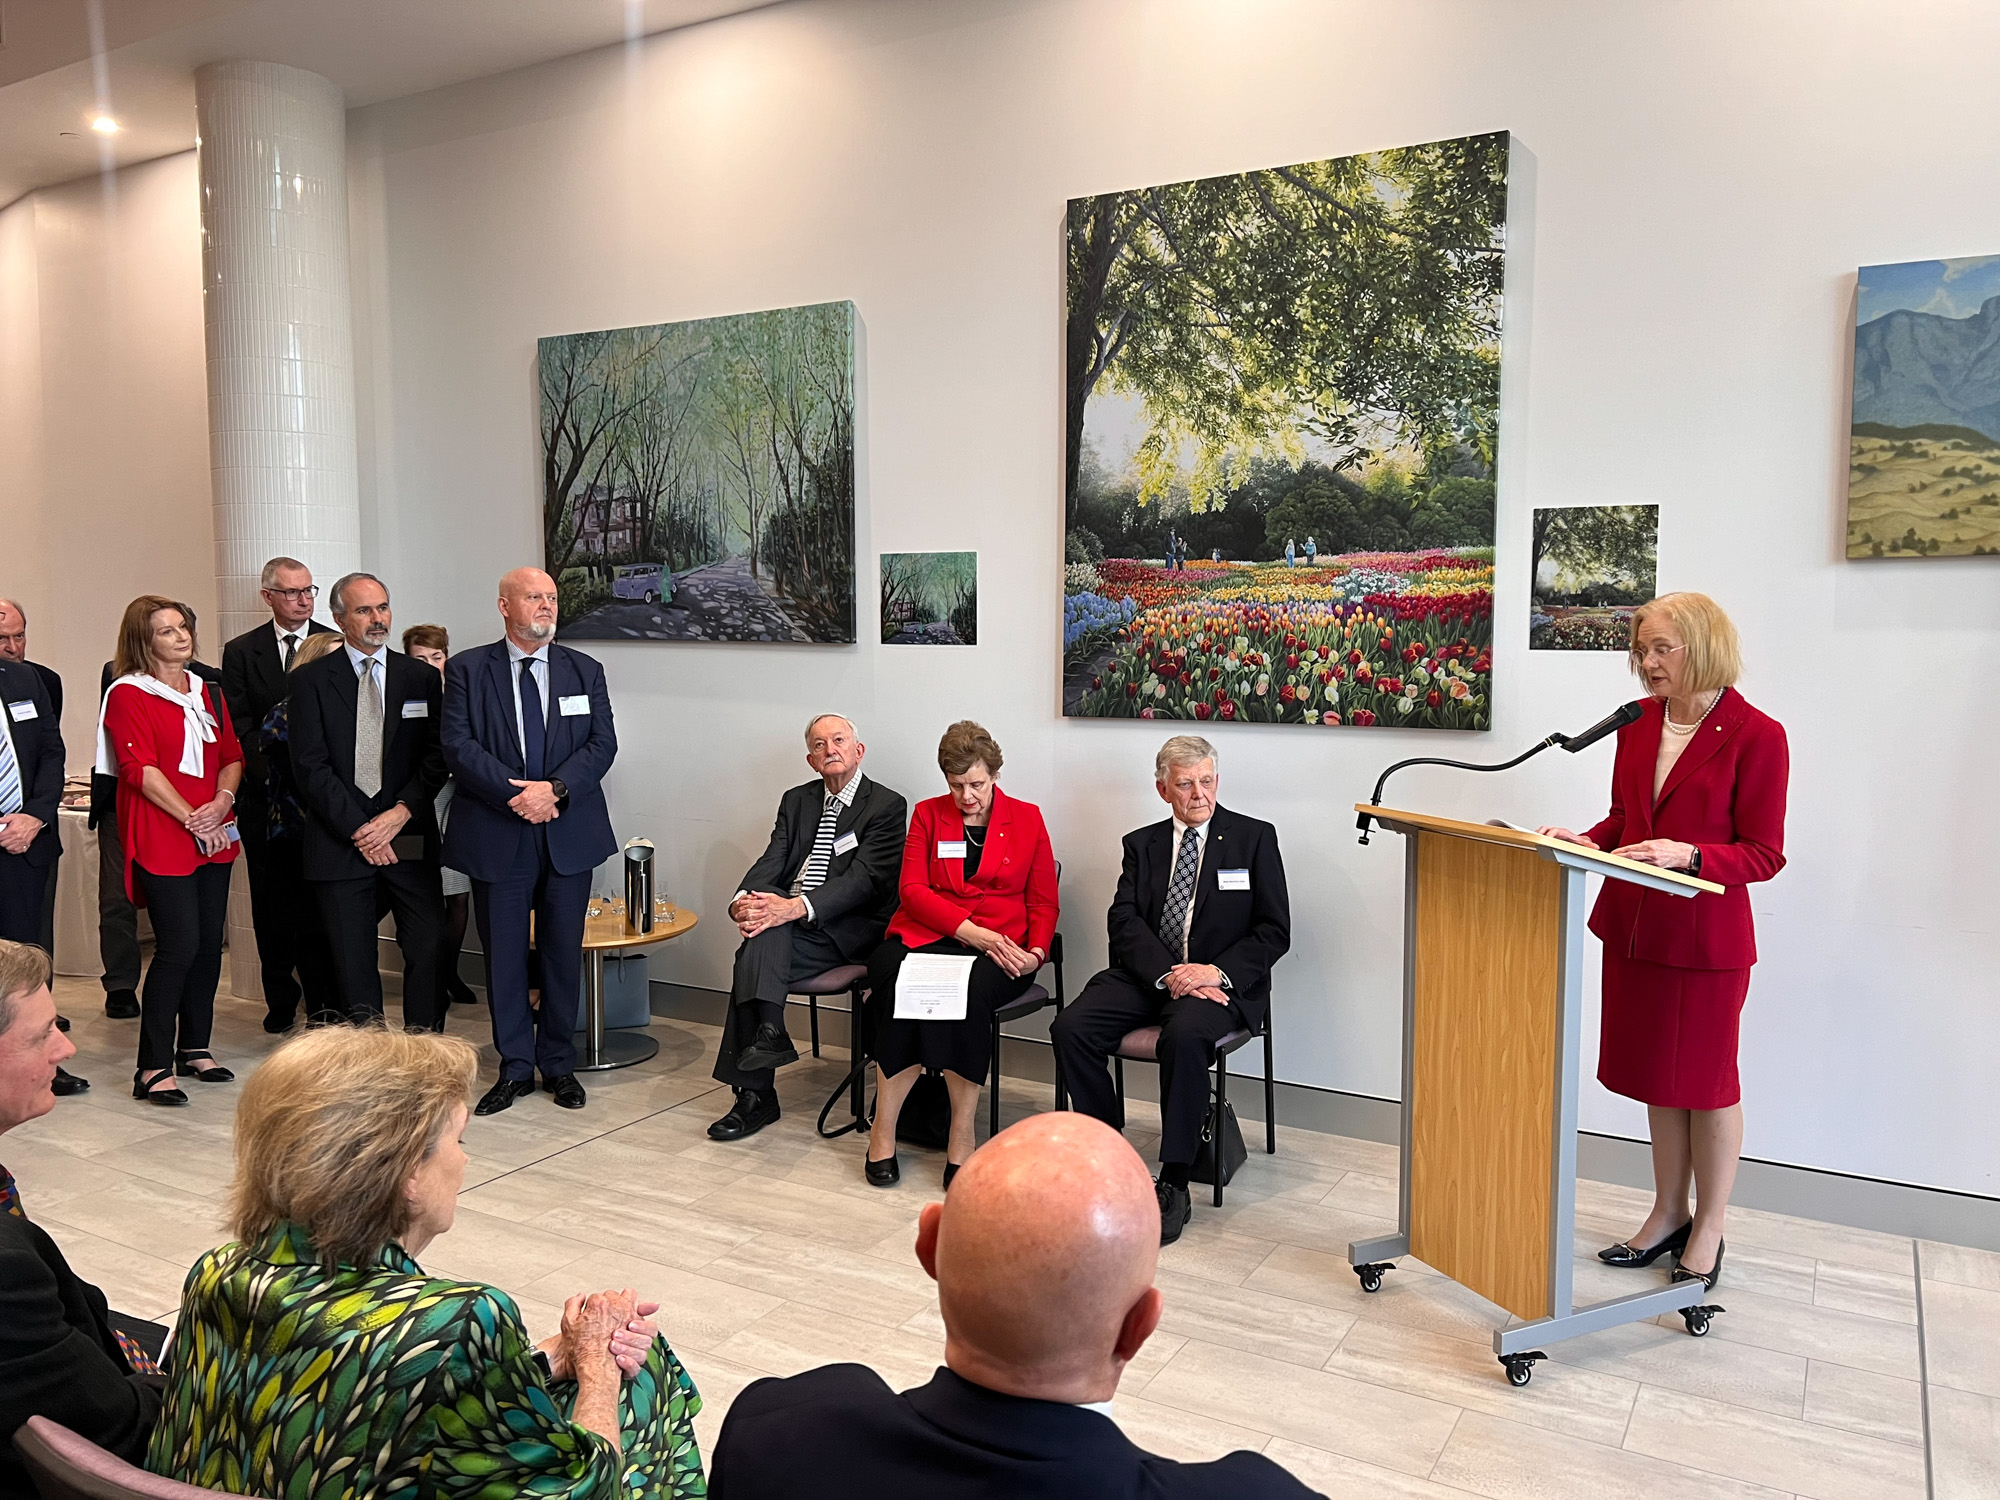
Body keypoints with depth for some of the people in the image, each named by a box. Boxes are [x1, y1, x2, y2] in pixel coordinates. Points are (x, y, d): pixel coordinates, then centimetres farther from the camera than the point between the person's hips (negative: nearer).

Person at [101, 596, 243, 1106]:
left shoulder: (207, 692, 16)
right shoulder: (128, 694, -4)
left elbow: (232, 756, 13)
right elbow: (140, 769, -12)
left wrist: (222, 801, -6)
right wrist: (191, 820, -15)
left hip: (214, 835, 6)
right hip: (160, 839, -6)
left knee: (209, 943, 8)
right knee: (178, 946, -10)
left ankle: (194, 1048, 21)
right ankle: (153, 1068, -3)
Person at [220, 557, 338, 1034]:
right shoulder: (241, 652, 7)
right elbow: (239, 727, 1)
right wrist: (273, 772, -12)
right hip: (266, 796, 1)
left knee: (320, 902, -1)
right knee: (272, 903, 8)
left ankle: (323, 999, 8)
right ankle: (280, 999, 19)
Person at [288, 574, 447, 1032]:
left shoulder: (422, 678, 9)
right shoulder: (313, 680, 3)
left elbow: (437, 756, 4)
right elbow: (310, 766, -4)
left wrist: (401, 812, -10)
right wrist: (359, 829, -10)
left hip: (409, 839, 1)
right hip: (341, 841, -1)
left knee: (427, 951, -1)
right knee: (353, 964, 5)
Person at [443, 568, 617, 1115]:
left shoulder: (585, 670, 8)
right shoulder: (467, 669, 2)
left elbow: (602, 743, -1)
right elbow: (458, 746, -7)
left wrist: (554, 789, -16)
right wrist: (515, 793, -18)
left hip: (569, 834, 2)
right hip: (497, 836, -1)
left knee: (563, 954, 8)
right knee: (503, 956, 6)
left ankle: (559, 1064, 22)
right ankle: (515, 1068, 20)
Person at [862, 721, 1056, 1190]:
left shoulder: (1027, 818, 13)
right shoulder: (927, 814, 14)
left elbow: (1043, 903, 12)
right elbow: (913, 889, 2)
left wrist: (1036, 953, -8)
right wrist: (972, 930, -12)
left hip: (999, 950, -1)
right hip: (926, 937, 1)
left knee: (968, 993, -36)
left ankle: (960, 1138, -27)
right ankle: (883, 1129, -23)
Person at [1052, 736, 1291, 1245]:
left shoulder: (1254, 838, 7)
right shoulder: (1142, 844, 15)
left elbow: (1274, 931, 1)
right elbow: (1124, 922, 2)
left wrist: (1217, 971, -15)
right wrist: (1169, 973, -16)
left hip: (1220, 982, -3)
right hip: (1146, 974, 4)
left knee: (1185, 1036, -36)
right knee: (1071, 1028, -22)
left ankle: (1173, 1185, -26)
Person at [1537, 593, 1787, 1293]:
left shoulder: (1756, 736, -12)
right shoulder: (1639, 721, 6)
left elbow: (1763, 855, -11)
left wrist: (1688, 854, -27)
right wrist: (1588, 840, -4)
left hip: (1705, 934, -6)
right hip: (1632, 925, 6)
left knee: (1707, 1079, 8)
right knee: (1655, 1074, 16)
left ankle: (1708, 1231, 25)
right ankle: (1667, 1214, 32)